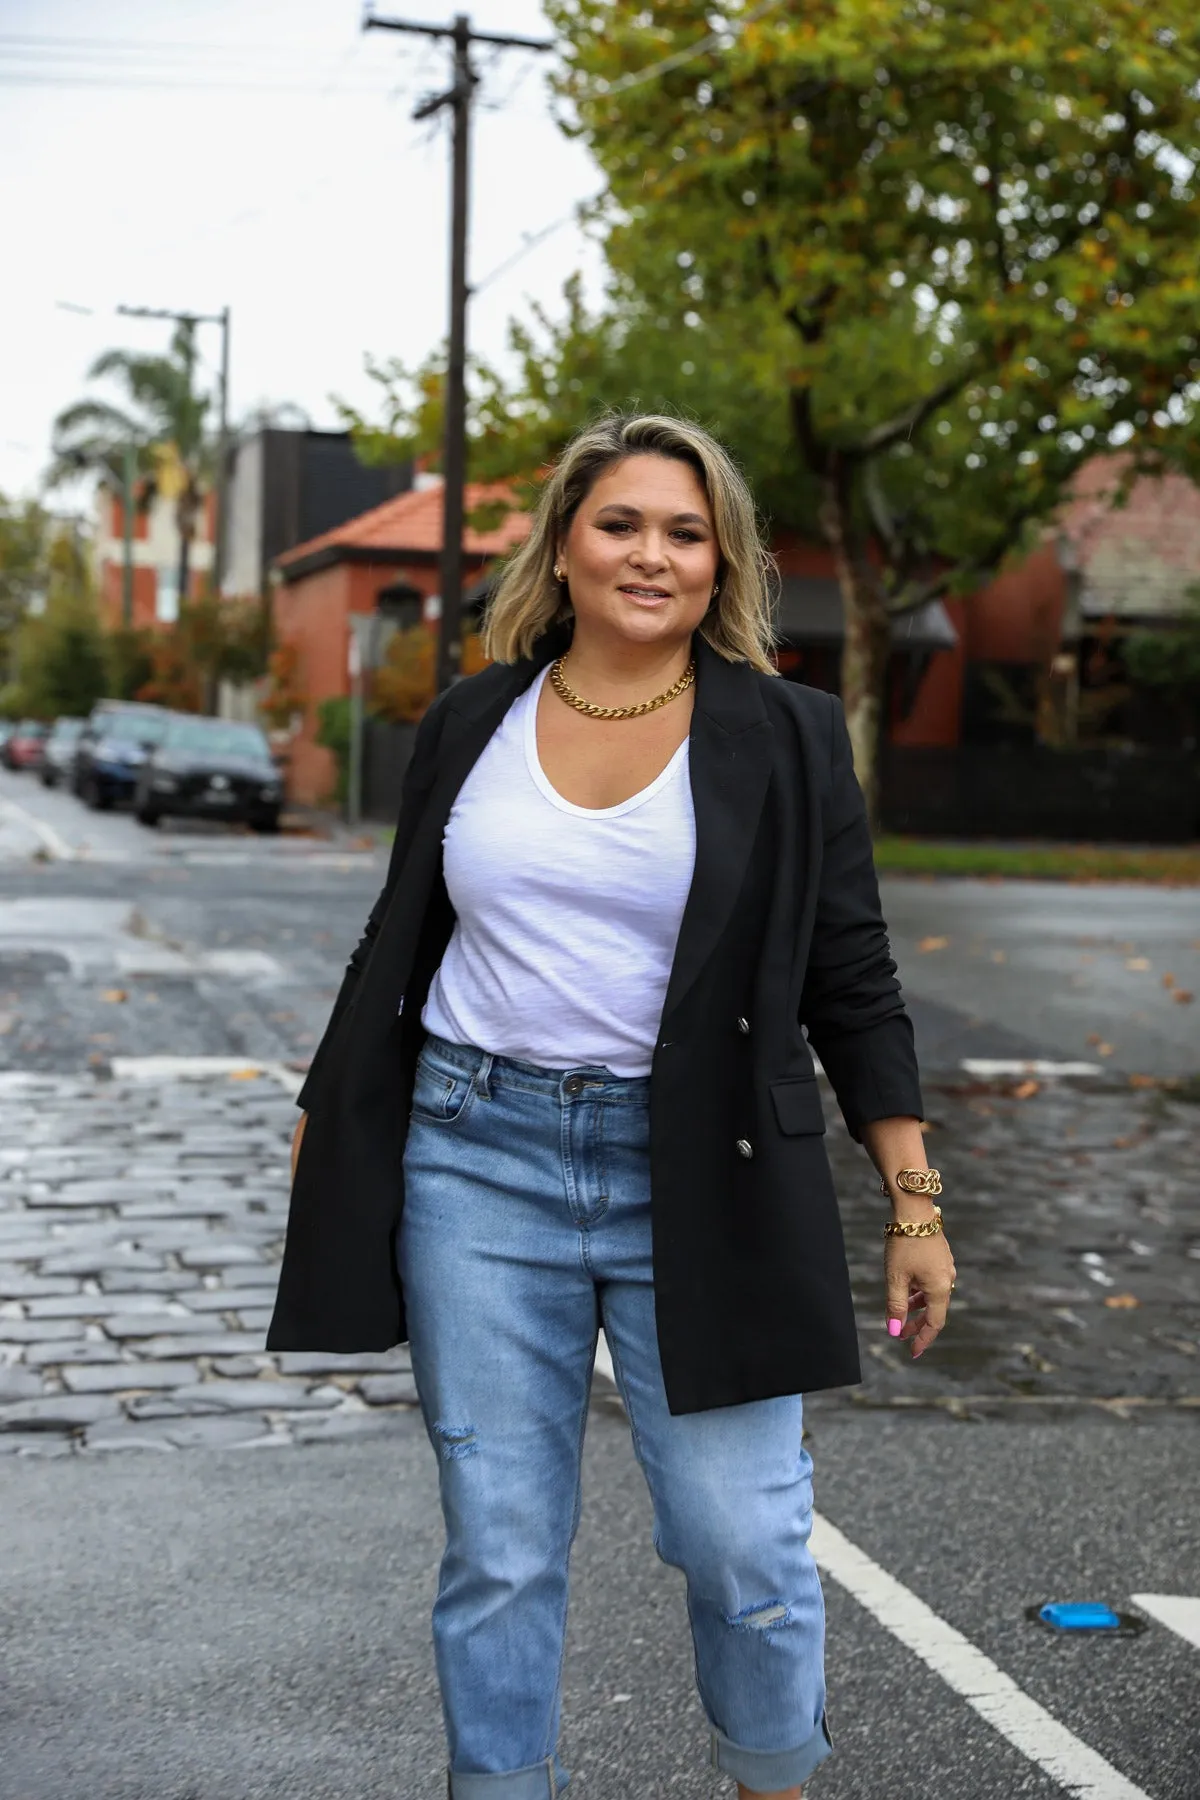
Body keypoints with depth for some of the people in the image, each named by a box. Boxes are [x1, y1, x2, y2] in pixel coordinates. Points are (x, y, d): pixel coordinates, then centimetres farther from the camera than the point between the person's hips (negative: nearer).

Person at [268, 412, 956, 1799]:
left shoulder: (783, 738, 1)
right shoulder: (473, 723, 8)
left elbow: (852, 982, 2)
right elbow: (401, 941, 17)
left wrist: (915, 1201, -1)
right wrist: (328, 1115, 19)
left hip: (695, 1175, -2)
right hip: (479, 1163, 2)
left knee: (742, 1538, 1)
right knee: (498, 1544, 6)